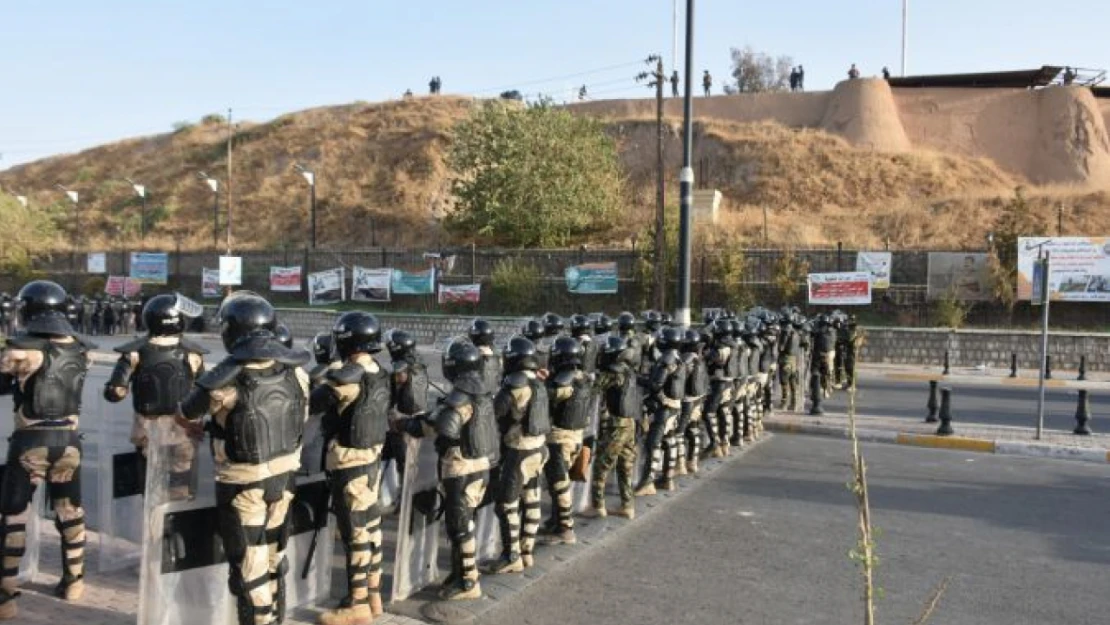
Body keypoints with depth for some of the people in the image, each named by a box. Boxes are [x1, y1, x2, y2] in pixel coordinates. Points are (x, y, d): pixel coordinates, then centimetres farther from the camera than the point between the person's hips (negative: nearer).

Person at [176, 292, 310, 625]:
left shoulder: (225, 379, -20)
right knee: (274, 555, 21)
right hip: (284, 475, 6)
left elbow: (183, 417, -1)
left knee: (249, 563, 8)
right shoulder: (295, 371, -6)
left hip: (243, 483, -5)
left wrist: (200, 429, 21)